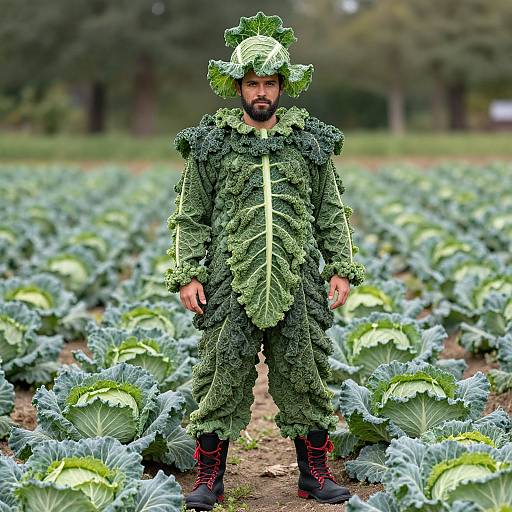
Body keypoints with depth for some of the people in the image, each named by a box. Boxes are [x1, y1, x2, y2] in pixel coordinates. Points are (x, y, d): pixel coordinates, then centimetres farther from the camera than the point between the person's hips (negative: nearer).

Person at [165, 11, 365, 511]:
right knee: (223, 376, 1)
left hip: (297, 282, 2)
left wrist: (343, 268, 4)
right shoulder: (211, 144, 5)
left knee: (304, 376, 6)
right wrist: (187, 274, -4)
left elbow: (332, 213, 13)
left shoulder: (309, 142, 10)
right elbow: (190, 217, 6)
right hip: (230, 282, -1)